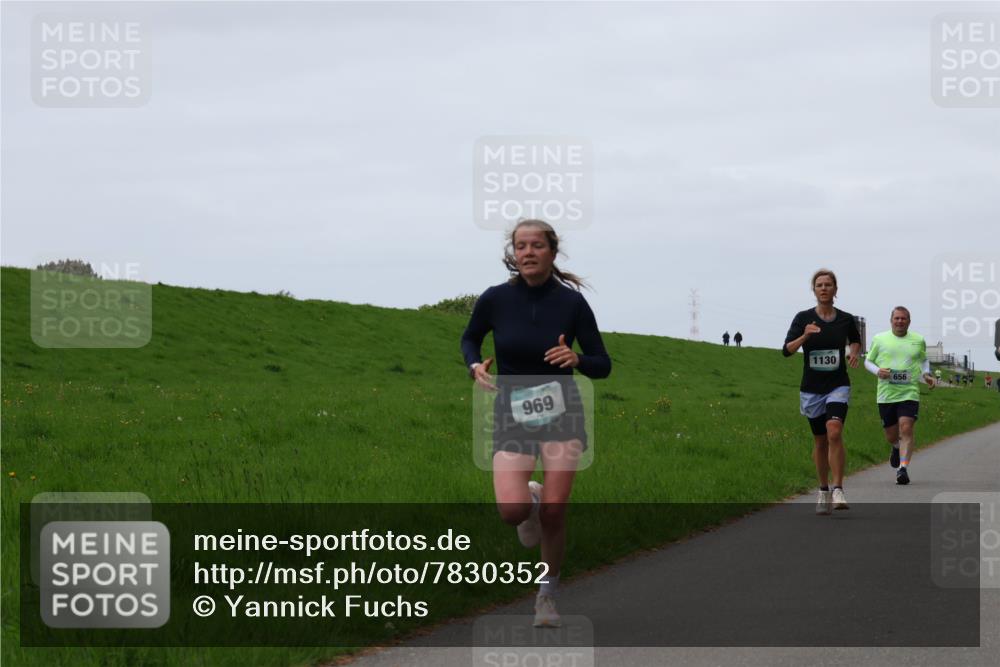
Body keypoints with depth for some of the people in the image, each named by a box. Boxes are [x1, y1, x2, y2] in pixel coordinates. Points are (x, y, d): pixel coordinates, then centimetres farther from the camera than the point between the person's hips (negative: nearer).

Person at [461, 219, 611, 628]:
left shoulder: (572, 302, -7)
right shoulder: (495, 299, -7)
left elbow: (602, 366, 0)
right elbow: (470, 338, 13)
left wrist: (576, 359, -22)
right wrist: (475, 365, -8)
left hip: (561, 411, 0)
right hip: (511, 412, 0)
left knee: (554, 513, -6)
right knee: (512, 511, -18)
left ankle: (547, 594, 19)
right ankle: (531, 499, 21)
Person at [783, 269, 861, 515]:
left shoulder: (846, 319, 2)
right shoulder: (803, 318, -2)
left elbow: (856, 340, 23)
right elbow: (787, 350, -9)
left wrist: (855, 353, 1)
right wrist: (804, 336, -26)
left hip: (838, 386, -1)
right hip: (811, 388, 1)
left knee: (834, 432, -22)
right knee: (820, 441, 9)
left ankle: (838, 489, -20)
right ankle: (823, 491, 26)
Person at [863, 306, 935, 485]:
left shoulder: (918, 341, 8)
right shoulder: (879, 339, 5)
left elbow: (924, 360, 26)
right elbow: (868, 361, 13)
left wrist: (926, 374, 6)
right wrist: (878, 371, -8)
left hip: (909, 393, -1)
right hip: (886, 394, 1)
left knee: (906, 429, -19)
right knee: (891, 435, 8)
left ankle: (903, 468, -19)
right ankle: (897, 447, 45)